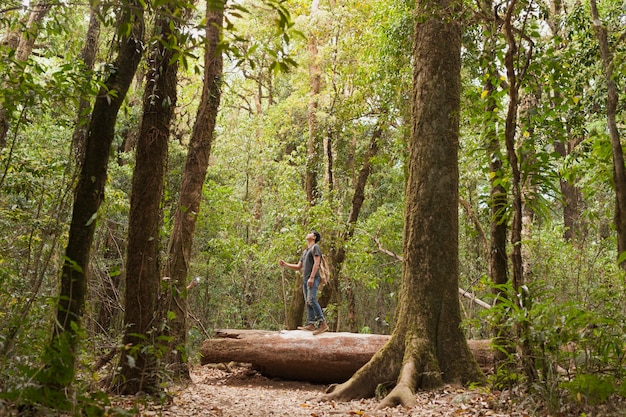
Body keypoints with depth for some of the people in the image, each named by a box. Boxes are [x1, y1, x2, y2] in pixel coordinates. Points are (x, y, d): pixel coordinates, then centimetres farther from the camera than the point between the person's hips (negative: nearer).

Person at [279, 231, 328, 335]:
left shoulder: (315, 247, 1)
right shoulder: (305, 251, 28)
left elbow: (316, 263, -11)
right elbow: (298, 267, 29)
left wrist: (312, 277, -20)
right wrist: (285, 264, 20)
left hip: (313, 279, -9)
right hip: (305, 279, 9)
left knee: (311, 300, -20)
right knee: (307, 302, 1)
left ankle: (322, 323, -23)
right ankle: (310, 324, -2)